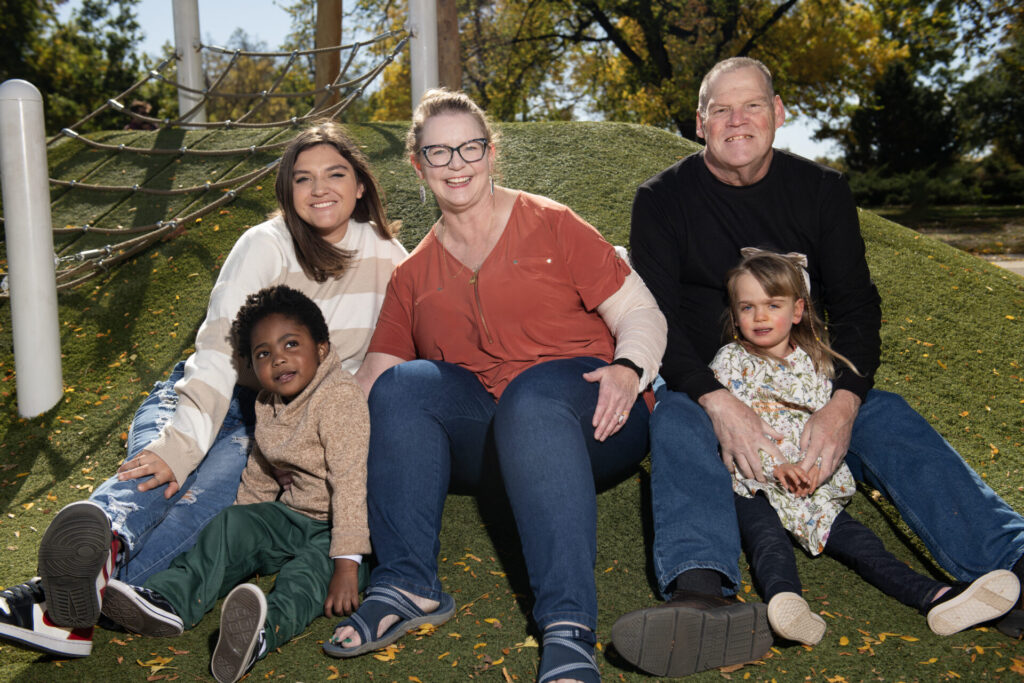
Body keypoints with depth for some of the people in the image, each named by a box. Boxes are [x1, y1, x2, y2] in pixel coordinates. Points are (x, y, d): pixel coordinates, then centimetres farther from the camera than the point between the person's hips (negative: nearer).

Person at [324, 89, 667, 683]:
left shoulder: (552, 227, 5)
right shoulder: (414, 275, 16)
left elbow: (642, 313, 2)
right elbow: (375, 375, 13)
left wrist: (628, 370, -19)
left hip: (588, 427, -3)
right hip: (483, 447, 4)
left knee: (533, 390, -36)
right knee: (403, 384, -23)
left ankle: (570, 628, -43)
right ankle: (408, 585, -26)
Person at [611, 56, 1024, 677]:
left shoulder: (821, 189, 5)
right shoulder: (663, 200, -2)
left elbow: (856, 304, -1)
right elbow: (655, 316, -11)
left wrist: (845, 401, -22)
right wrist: (717, 402, -30)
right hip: (701, 383, -2)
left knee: (889, 418, -25)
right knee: (677, 421, -34)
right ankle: (701, 594, -59)